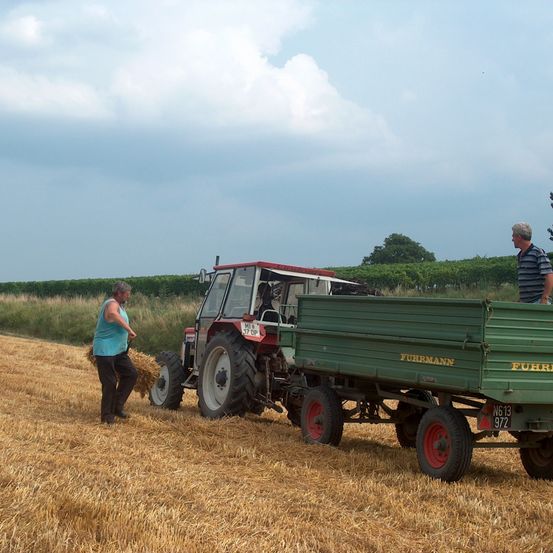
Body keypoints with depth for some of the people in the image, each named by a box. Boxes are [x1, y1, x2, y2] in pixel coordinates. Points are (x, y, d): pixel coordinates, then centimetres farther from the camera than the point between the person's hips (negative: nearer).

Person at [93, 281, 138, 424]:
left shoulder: (119, 305, 16)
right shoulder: (112, 304, -16)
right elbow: (113, 314, -41)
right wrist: (129, 330, -41)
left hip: (118, 351, 10)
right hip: (105, 351, -10)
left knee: (131, 374, 2)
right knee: (110, 383, -5)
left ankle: (117, 407, 8)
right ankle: (107, 415, 6)